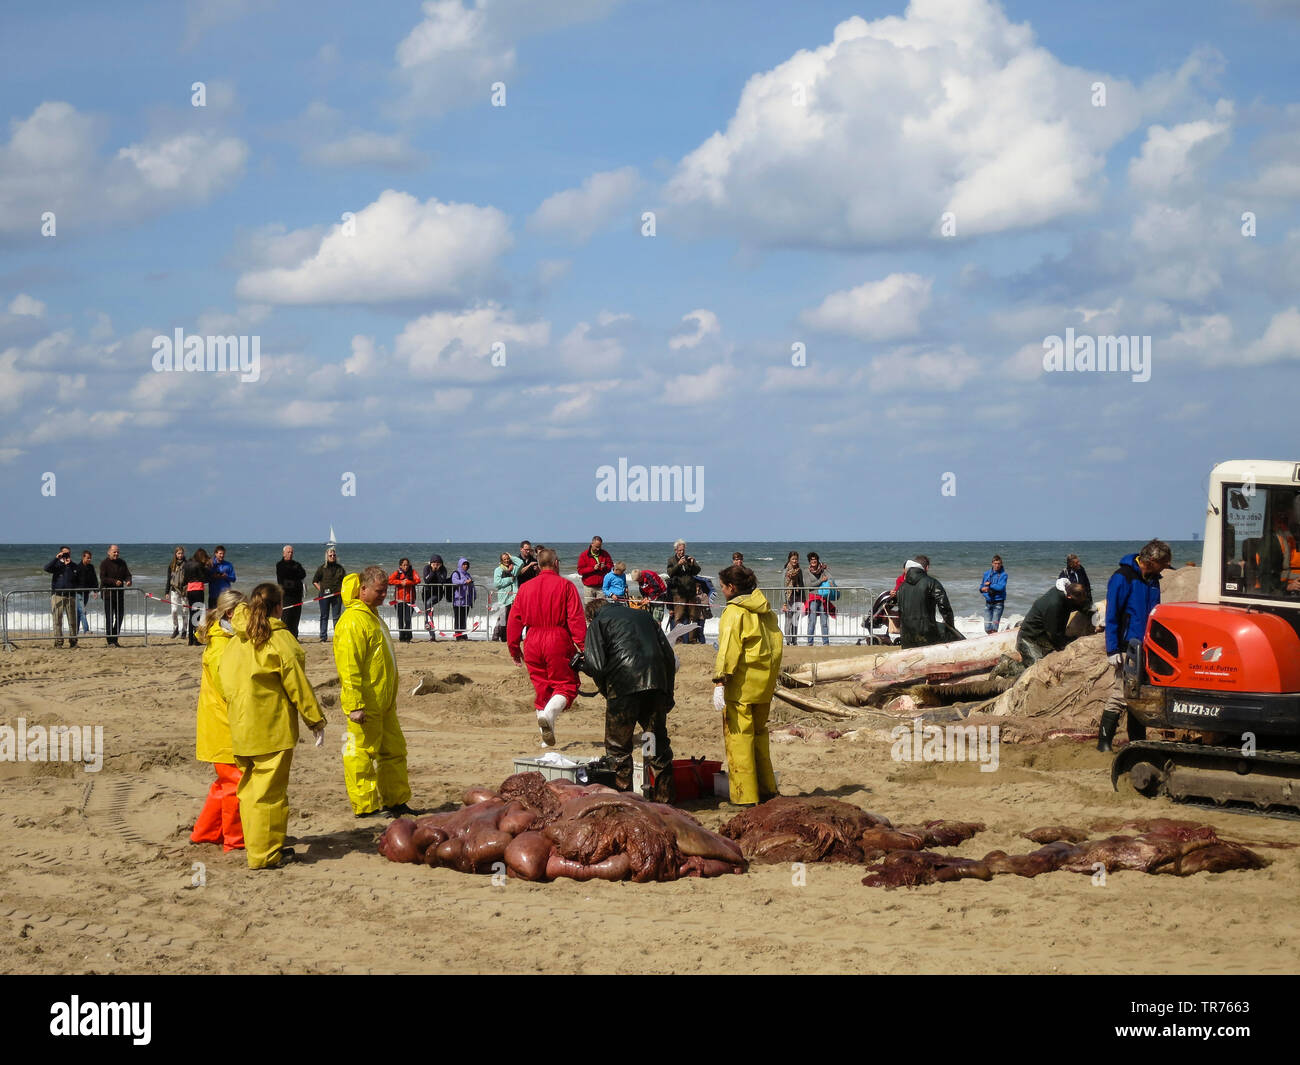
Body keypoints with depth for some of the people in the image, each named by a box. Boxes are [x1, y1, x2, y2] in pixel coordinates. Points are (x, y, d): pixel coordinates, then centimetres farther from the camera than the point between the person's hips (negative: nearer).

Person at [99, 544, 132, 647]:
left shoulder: (122, 563, 12)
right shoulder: (104, 564, -5)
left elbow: (127, 574, 11)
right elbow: (103, 578, -15)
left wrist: (128, 581, -13)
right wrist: (115, 582, -27)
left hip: (119, 594, 6)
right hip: (108, 594, -5)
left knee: (119, 617, 8)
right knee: (109, 618, -5)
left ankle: (115, 639, 19)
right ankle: (110, 641, -2)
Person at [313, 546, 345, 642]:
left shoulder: (340, 568, 10)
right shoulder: (322, 568, 3)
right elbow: (314, 581, 5)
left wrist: (342, 590, 2)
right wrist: (321, 590, -4)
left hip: (337, 595, 2)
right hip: (325, 595, -2)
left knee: (336, 617, 3)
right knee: (324, 616, 2)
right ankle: (323, 637, 6)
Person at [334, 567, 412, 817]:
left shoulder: (372, 616, 16)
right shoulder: (353, 621, -16)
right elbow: (349, 668, -21)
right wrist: (355, 705, -24)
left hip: (383, 703, 10)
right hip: (365, 705, -10)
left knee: (394, 750, 15)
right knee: (363, 753, -2)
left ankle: (395, 801, 24)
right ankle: (365, 807, 4)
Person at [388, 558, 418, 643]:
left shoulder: (412, 572, 5)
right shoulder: (397, 572, 4)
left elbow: (417, 580, -9)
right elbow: (389, 580, -9)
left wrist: (407, 582, -16)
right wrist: (400, 582, -16)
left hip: (409, 600, -1)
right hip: (399, 600, 1)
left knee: (408, 620, -9)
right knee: (400, 620, 5)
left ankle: (407, 637, 1)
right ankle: (401, 637, 14)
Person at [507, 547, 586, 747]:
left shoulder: (526, 587, 10)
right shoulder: (565, 585, -2)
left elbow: (514, 620, 11)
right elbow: (576, 619, -9)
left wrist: (514, 648, 19)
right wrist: (583, 646, -9)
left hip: (533, 643, 4)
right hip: (558, 641, -4)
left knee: (541, 689, 13)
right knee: (565, 685, 2)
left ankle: (547, 738, 15)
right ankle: (548, 713, -28)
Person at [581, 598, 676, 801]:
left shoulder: (597, 623, 11)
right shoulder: (643, 616, 26)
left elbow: (596, 665, -4)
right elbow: (669, 657, 19)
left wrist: (605, 690, 13)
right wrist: (667, 696, 21)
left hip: (624, 685, -5)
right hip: (656, 683, 5)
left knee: (618, 746, 6)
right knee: (658, 743, 15)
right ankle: (666, 797, 16)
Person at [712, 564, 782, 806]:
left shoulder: (734, 611, -11)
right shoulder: (766, 611, 12)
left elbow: (728, 648, -19)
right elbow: (776, 645, 18)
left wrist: (720, 681, -22)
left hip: (740, 686, -8)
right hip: (764, 686, 8)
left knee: (739, 736, -3)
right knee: (759, 733, 20)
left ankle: (745, 796, -5)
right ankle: (766, 789, 24)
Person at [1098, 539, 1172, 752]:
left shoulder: (1153, 579, 13)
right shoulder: (1123, 578, -10)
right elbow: (1111, 615, -11)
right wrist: (1112, 650, -15)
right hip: (1128, 649, -7)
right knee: (1120, 696, -9)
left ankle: (1137, 742, 17)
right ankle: (1104, 742, -4)